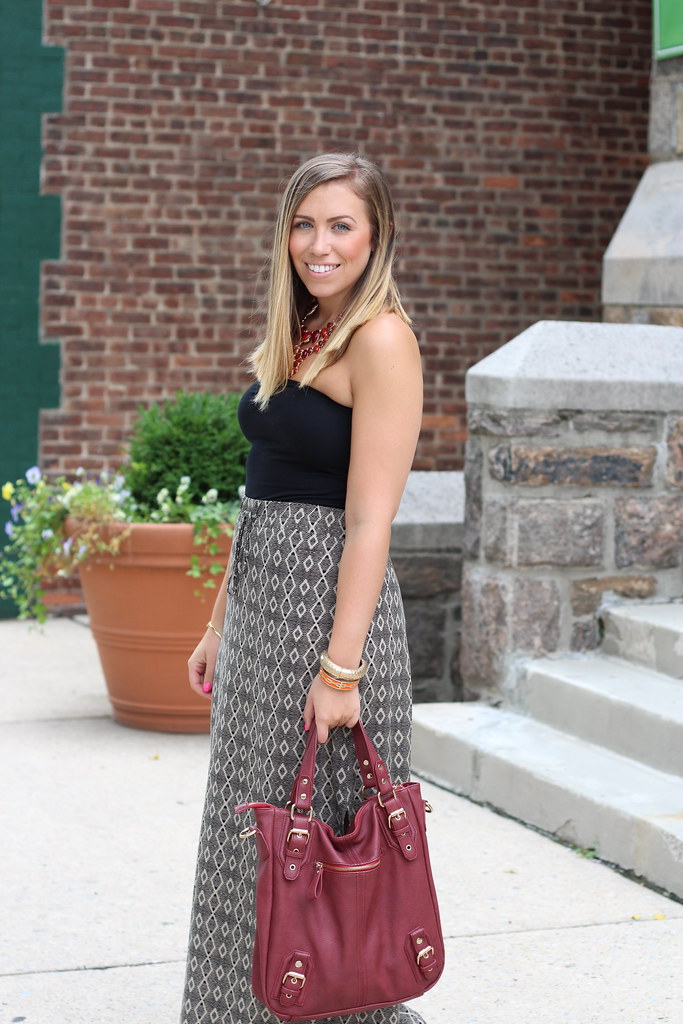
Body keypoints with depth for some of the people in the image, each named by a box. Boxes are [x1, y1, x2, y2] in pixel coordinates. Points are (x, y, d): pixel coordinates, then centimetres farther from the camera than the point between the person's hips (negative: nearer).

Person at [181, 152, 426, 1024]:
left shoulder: (380, 339, -13)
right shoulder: (298, 335, 14)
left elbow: (369, 522, -19)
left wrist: (340, 667, -23)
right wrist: (219, 624, 18)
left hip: (328, 598, -9)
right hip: (262, 602, 9)